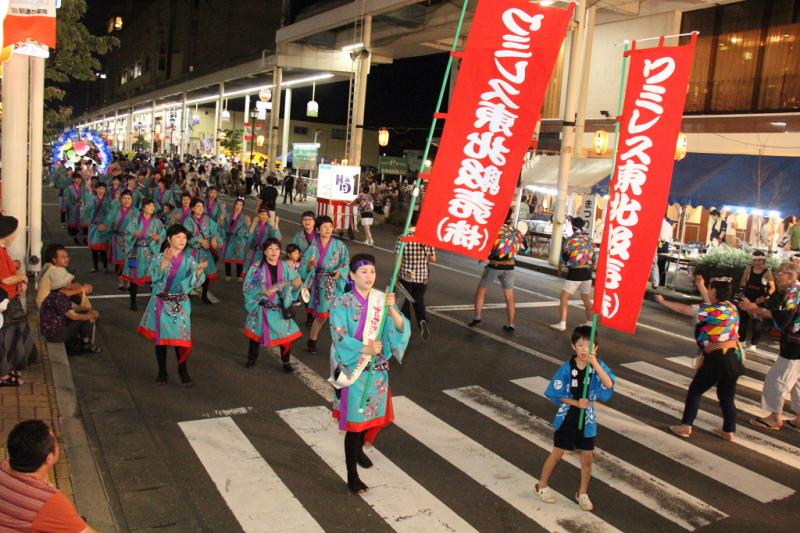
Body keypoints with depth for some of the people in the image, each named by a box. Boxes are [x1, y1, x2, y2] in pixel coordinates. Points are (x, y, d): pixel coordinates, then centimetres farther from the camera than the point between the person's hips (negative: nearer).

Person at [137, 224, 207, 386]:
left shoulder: (189, 259, 0)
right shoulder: (160, 257, -4)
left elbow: (194, 282, -10)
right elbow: (155, 277, -21)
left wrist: (200, 270, -29)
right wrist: (165, 262, -34)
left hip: (180, 304, 1)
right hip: (161, 302, -1)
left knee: (181, 337, -1)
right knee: (160, 337, 6)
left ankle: (183, 371, 15)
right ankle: (162, 372, 21)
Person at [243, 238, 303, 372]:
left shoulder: (286, 267, -4)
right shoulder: (257, 267, -10)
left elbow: (294, 285, -1)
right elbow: (247, 287, -9)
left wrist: (297, 284, -24)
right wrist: (262, 291, -23)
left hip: (281, 308, 1)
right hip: (261, 308, -1)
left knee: (286, 334, 1)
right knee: (256, 333, 14)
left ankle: (286, 362, 22)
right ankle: (252, 358, 37)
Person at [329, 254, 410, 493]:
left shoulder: (381, 300, 0)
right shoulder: (343, 303, -11)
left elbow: (402, 329, -9)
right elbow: (339, 338, -17)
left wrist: (392, 309, -25)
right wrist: (365, 349, -28)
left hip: (378, 369, 5)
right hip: (353, 369, -4)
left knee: (370, 415, 19)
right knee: (354, 420, 0)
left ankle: (358, 450, 48)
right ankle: (352, 475, 11)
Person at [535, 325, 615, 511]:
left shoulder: (598, 365, -10)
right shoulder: (567, 368, -16)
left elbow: (609, 385, -26)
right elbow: (555, 394, -10)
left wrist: (596, 365, -36)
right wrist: (576, 403, -19)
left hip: (587, 419, 2)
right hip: (567, 417, -2)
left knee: (587, 458, 10)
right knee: (557, 454, 10)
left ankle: (582, 493, 31)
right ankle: (542, 486, 29)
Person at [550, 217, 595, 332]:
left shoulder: (572, 240, -12)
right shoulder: (590, 240, 6)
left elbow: (564, 256, -6)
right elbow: (594, 255, 12)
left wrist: (561, 268, 11)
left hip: (575, 272, -6)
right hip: (587, 272, 6)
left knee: (564, 297, -1)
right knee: (586, 298, 19)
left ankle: (562, 323, -7)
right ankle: (589, 322, 27)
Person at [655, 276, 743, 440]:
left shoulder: (714, 310, -16)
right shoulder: (730, 307, 6)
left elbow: (684, 309, -11)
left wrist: (663, 301, 0)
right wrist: (700, 286, 30)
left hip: (716, 360, -7)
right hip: (733, 358, 7)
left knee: (695, 390, 8)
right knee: (727, 396, 17)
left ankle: (686, 426, 13)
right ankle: (729, 431, 24)